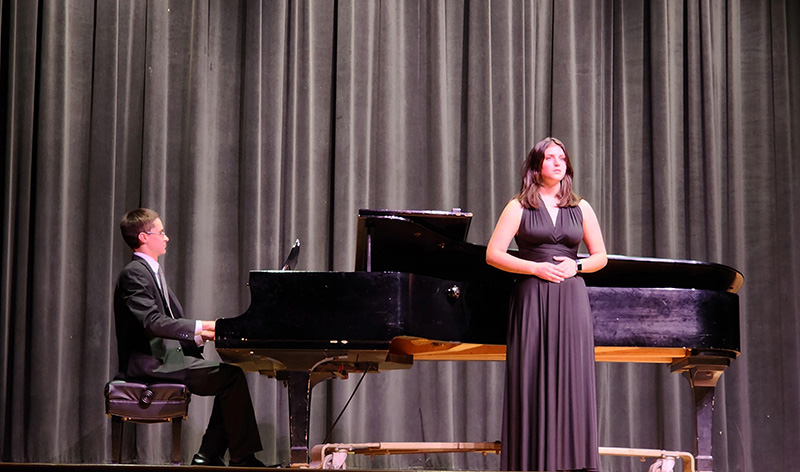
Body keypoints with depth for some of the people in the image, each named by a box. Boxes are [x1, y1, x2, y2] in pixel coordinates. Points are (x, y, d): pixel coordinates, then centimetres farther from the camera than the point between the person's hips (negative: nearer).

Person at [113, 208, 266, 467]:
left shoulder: (152, 271, 21)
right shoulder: (134, 274, -11)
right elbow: (152, 323, -24)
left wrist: (204, 333, 2)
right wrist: (200, 328, -26)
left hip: (166, 355, 10)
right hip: (150, 363, -10)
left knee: (231, 373, 2)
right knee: (230, 376, -17)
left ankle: (209, 456, -1)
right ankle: (243, 459, -13)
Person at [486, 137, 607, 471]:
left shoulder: (581, 208, 13)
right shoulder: (520, 207, 5)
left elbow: (600, 256, 17)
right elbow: (493, 254, -1)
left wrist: (576, 265, -4)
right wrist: (537, 268, -11)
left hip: (571, 300, 2)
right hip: (531, 300, -2)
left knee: (571, 380, -3)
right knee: (532, 380, -4)